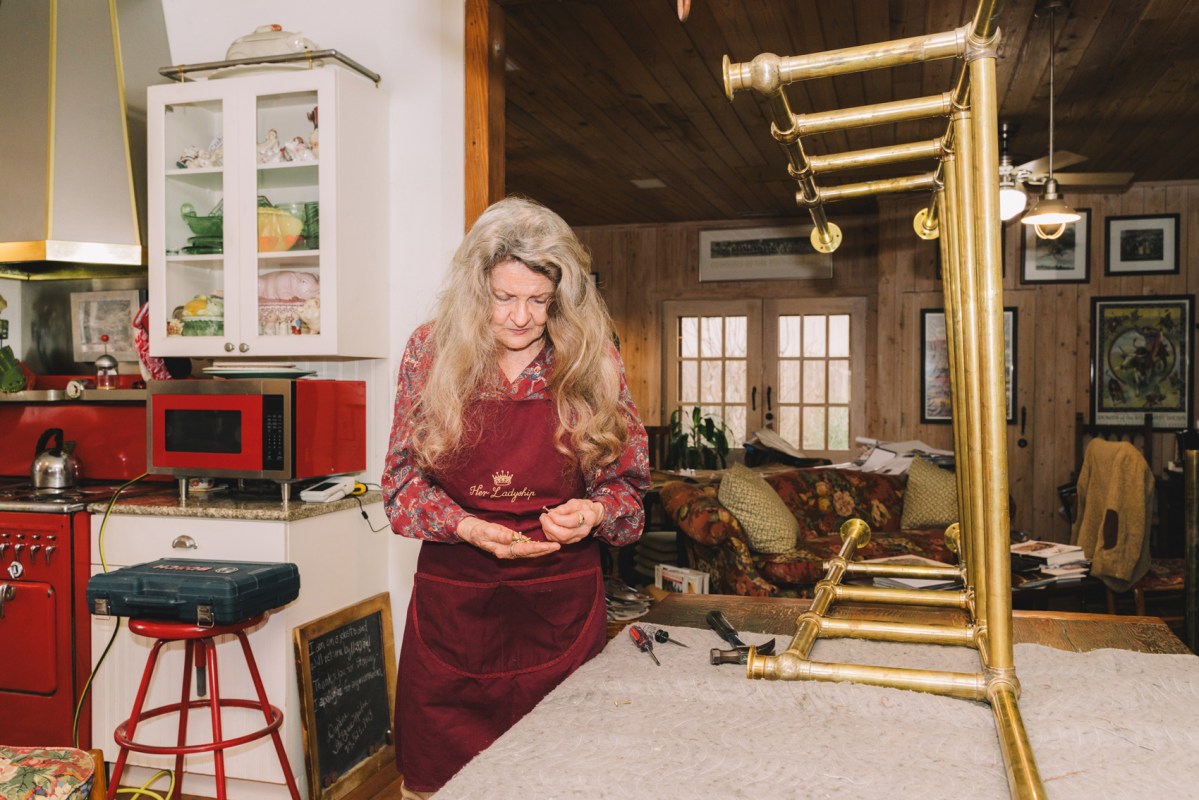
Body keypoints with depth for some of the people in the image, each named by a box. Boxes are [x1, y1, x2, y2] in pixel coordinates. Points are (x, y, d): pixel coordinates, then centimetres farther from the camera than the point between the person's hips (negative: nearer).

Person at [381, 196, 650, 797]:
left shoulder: (592, 363, -3)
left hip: (561, 606, 0)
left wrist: (593, 512, -17)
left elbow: (625, 481, 4)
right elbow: (403, 481, 0)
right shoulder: (430, 353, -2)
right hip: (452, 604, 1)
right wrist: (468, 528, -16)